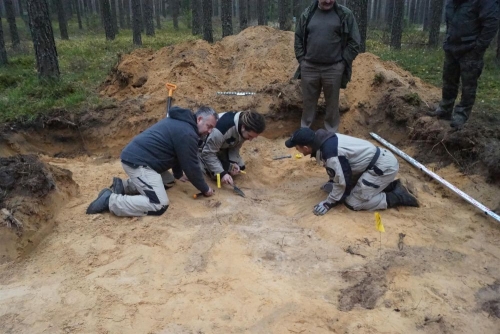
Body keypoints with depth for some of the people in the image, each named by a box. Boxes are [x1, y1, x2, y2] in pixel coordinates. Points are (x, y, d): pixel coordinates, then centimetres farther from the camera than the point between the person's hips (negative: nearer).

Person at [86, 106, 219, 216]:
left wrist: (179, 175, 42)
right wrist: (205, 189, 3)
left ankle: (123, 186, 15)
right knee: (159, 205, -15)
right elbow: (191, 166, -9)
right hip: (137, 162, -11)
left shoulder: (180, 122, 19)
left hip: (135, 156, 11)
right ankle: (110, 200, -11)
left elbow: (176, 155, 32)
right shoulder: (187, 133, -13)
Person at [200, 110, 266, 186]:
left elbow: (236, 146, -8)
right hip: (207, 146, -6)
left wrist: (234, 162, -24)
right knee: (217, 174, -19)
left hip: (222, 147, 6)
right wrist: (222, 173, -39)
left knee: (240, 167, 0)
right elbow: (208, 153, -34)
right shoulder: (223, 128, -43)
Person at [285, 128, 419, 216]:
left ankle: (397, 196, 1)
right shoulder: (324, 139, -1)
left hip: (383, 167, -9)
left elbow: (342, 182, -17)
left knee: (353, 203, -5)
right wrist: (331, 182, 20)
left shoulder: (330, 154, -28)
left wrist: (328, 203, -5)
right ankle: (391, 186, 19)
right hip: (381, 158, 9)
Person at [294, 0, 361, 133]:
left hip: (333, 69, -2)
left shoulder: (345, 14, -1)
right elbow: (298, 38, 11)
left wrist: (343, 62, -5)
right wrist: (301, 59, 3)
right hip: (309, 67, 2)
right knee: (308, 102, 12)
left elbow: (354, 42, 0)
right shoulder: (307, 14, 5)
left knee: (332, 103, 7)